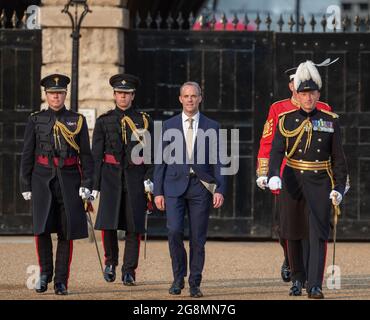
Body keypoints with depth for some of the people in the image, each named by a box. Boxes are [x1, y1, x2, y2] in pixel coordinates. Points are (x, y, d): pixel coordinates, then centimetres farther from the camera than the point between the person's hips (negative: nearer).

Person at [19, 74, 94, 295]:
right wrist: (26, 185, 4)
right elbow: (27, 155, 8)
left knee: (66, 232, 0)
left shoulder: (77, 120, 7)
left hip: (69, 179, 0)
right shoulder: (36, 120, 7)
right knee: (42, 229, -10)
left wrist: (86, 184, -4)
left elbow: (86, 155, 5)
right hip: (43, 179, 0)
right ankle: (45, 273, 9)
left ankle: (61, 281, 7)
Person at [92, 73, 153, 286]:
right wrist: (95, 184, 1)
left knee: (134, 227, -1)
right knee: (108, 223, -10)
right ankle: (111, 261, 14)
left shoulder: (144, 121, 8)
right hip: (111, 176, 0)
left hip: (135, 177, 0)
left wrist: (149, 179, -5)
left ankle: (129, 272, 5)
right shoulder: (104, 121, 8)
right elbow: (96, 155, 7)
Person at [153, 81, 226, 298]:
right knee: (174, 231, -14)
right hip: (175, 185, 0)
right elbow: (161, 160, 8)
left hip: (201, 185, 0)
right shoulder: (169, 126, 8)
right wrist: (158, 191, 2)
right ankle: (179, 277, 4)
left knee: (198, 238, 0)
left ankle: (195, 284, 9)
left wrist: (220, 189, -6)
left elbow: (217, 161, 5)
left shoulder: (212, 127, 7)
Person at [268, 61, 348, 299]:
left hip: (320, 183, -1)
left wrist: (339, 188, -3)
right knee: (293, 234, 11)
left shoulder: (330, 121, 2)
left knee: (319, 234, -12)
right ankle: (297, 279, 30)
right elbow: (277, 151, -10)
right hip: (292, 182, 1)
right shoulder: (287, 120, 1)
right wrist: (273, 175, -27)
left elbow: (338, 157, 4)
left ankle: (315, 286, -17)